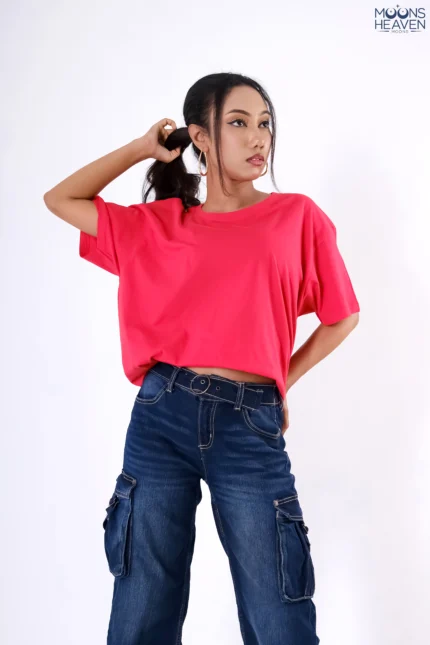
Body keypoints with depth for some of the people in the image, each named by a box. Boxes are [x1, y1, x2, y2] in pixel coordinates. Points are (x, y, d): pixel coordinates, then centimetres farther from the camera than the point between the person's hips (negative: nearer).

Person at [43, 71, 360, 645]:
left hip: (251, 425, -1)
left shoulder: (297, 216, 6)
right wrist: (141, 148, 13)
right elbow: (60, 200, 17)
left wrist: (281, 382, 10)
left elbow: (341, 317, 14)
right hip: (162, 416, 2)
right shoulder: (157, 225, 11)